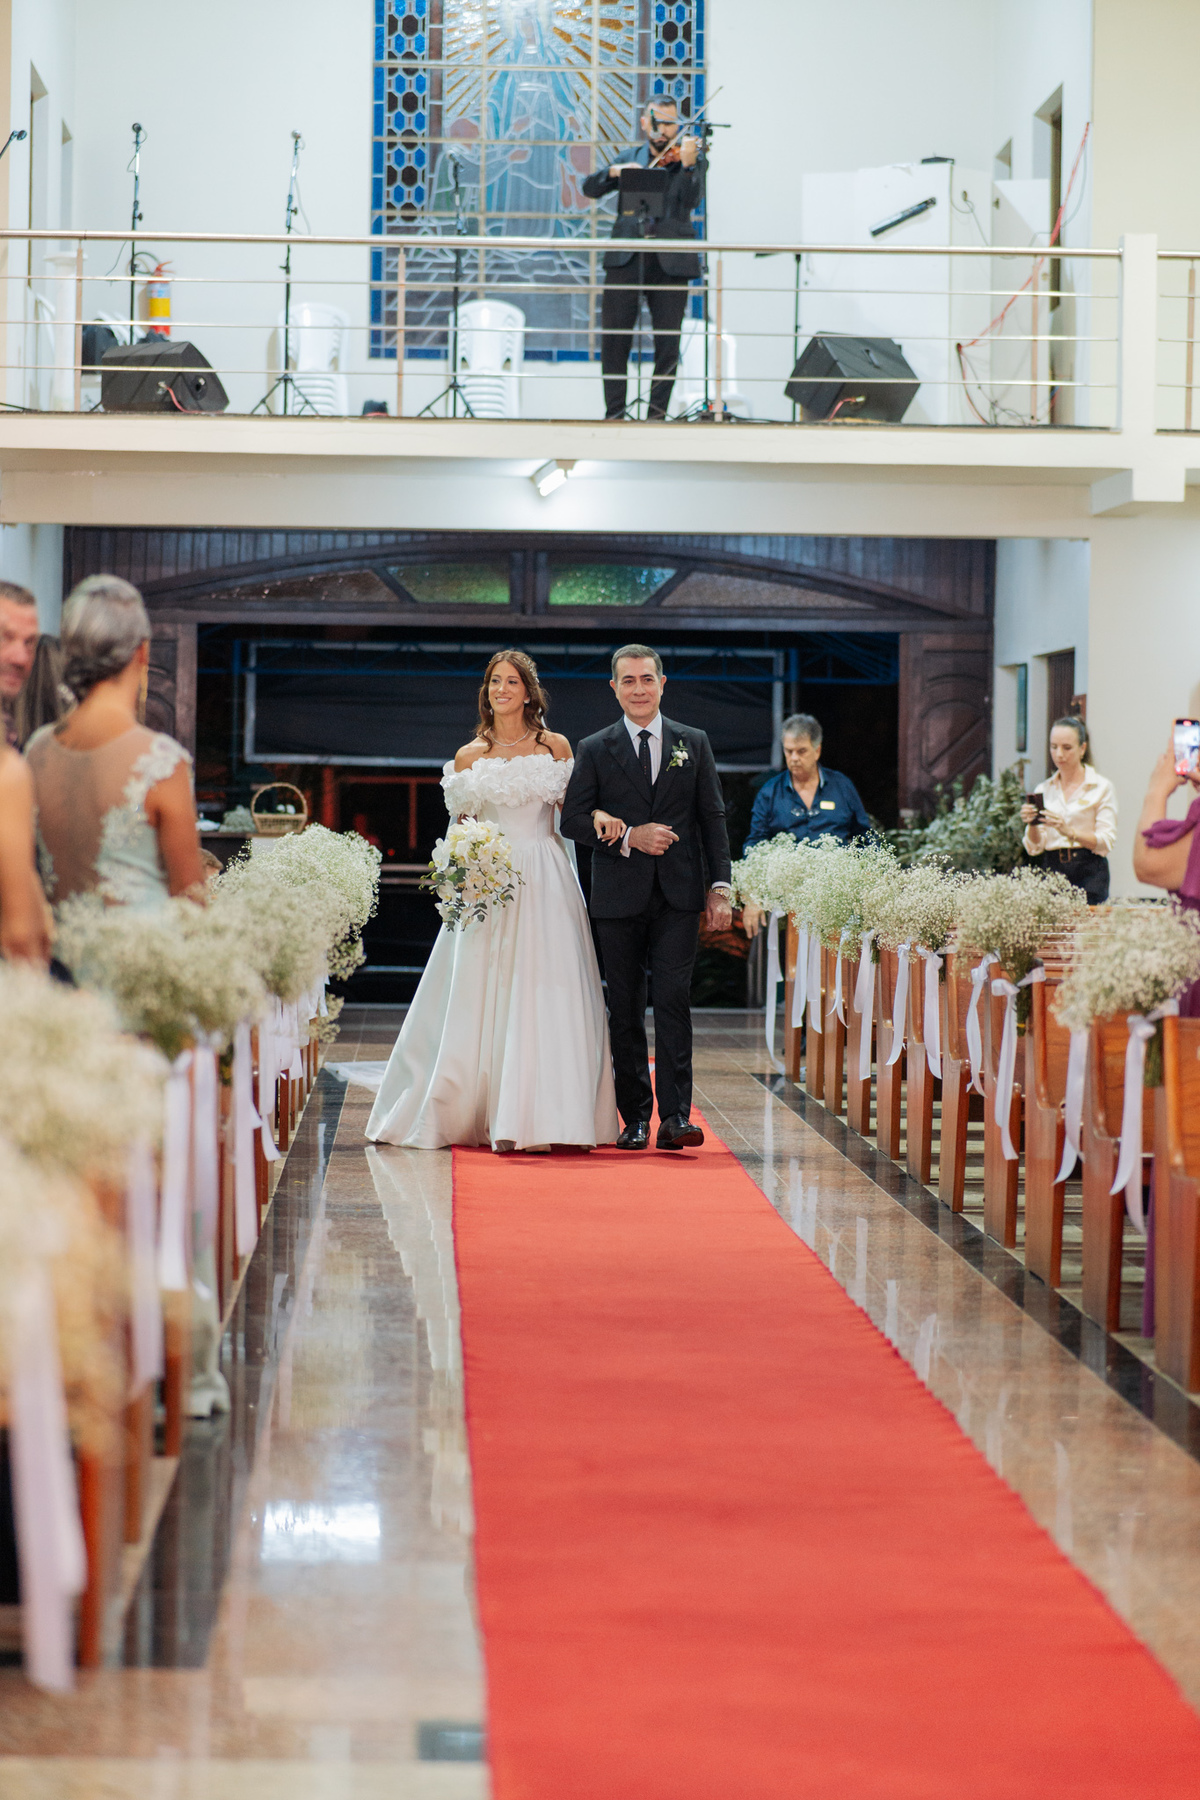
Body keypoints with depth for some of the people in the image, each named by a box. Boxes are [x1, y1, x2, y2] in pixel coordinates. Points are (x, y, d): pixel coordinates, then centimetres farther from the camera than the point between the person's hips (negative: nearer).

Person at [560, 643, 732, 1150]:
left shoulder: (694, 744, 10)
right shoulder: (594, 750, 6)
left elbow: (713, 818, 9)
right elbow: (573, 819, 2)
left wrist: (720, 887, 1)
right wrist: (628, 837, -12)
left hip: (677, 897, 0)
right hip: (619, 896, 0)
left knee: (674, 999, -10)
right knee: (626, 1009, 4)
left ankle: (675, 1116, -12)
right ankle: (635, 1118, 11)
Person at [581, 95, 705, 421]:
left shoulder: (691, 158, 7)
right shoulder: (631, 157, 16)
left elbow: (693, 200, -10)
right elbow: (590, 188, 9)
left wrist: (687, 164, -27)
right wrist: (615, 171, -9)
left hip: (669, 262, -2)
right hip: (626, 257, 2)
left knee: (667, 344, -3)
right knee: (613, 339, -1)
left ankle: (657, 413, 7)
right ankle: (615, 412, 7)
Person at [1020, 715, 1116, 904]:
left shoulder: (1101, 787, 3)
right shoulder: (1043, 789, 13)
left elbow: (1106, 841, -7)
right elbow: (1034, 848, 8)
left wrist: (1069, 831, -21)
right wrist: (1032, 825, -12)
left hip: (1088, 874, -3)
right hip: (1052, 871, 3)